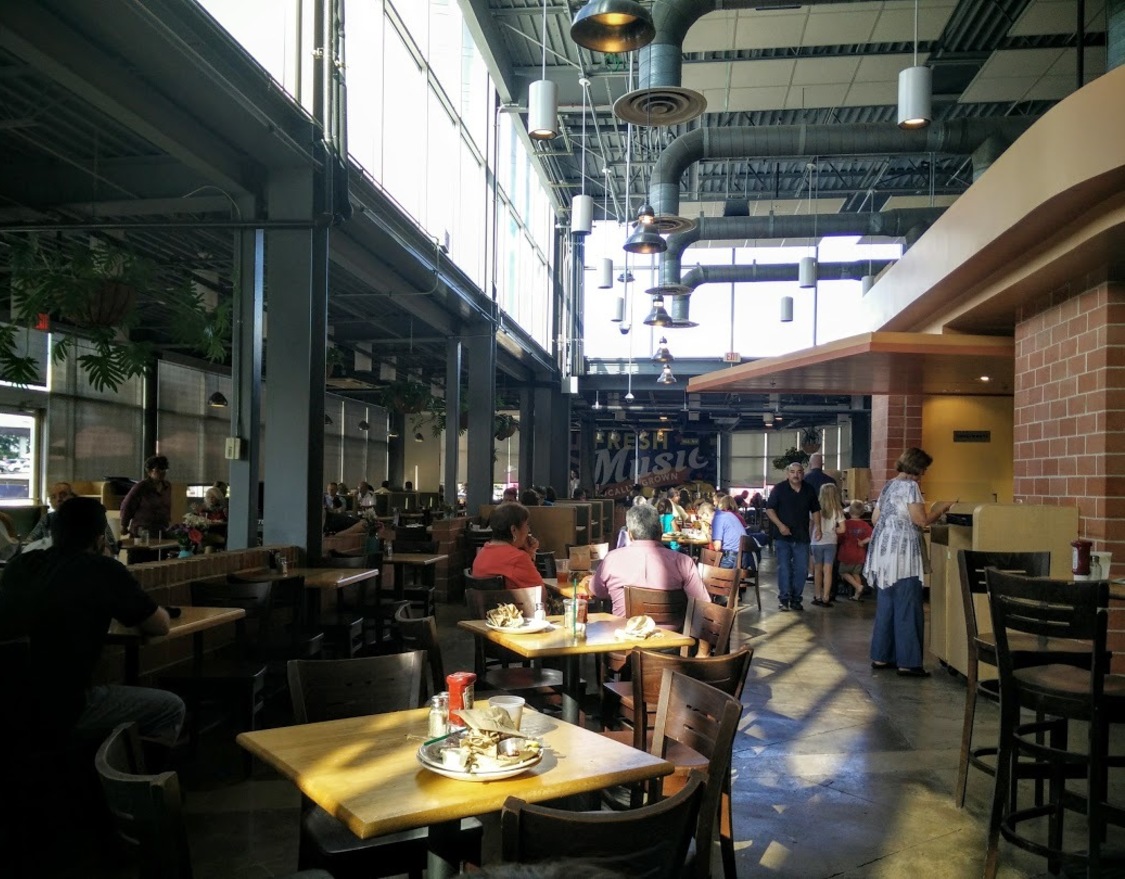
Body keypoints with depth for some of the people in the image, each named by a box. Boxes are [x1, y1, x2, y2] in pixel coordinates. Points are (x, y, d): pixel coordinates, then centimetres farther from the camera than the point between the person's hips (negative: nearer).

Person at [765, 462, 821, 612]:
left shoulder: (809, 490, 6)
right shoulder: (779, 489, -5)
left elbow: (815, 510, 16)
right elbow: (769, 509, -6)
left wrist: (817, 525, 1)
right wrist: (780, 525, -17)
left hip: (802, 537, 3)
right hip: (783, 536, -3)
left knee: (802, 569, 4)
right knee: (784, 568, -3)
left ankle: (795, 599, 16)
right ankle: (784, 599, 3)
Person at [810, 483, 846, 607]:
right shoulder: (837, 510, -5)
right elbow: (842, 529, -5)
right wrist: (832, 530, 11)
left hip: (817, 542, 0)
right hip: (830, 543, 0)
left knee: (818, 570, 12)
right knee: (828, 570, 3)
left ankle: (818, 597, 18)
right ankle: (825, 598, 2)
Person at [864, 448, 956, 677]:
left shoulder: (888, 485, 16)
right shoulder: (910, 486, -10)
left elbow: (875, 518, 19)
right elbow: (922, 520, -14)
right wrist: (942, 508, 0)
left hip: (884, 549, 9)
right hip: (902, 551, -9)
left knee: (886, 605, 12)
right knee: (907, 607, -4)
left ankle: (881, 657, 16)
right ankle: (908, 663, -2)